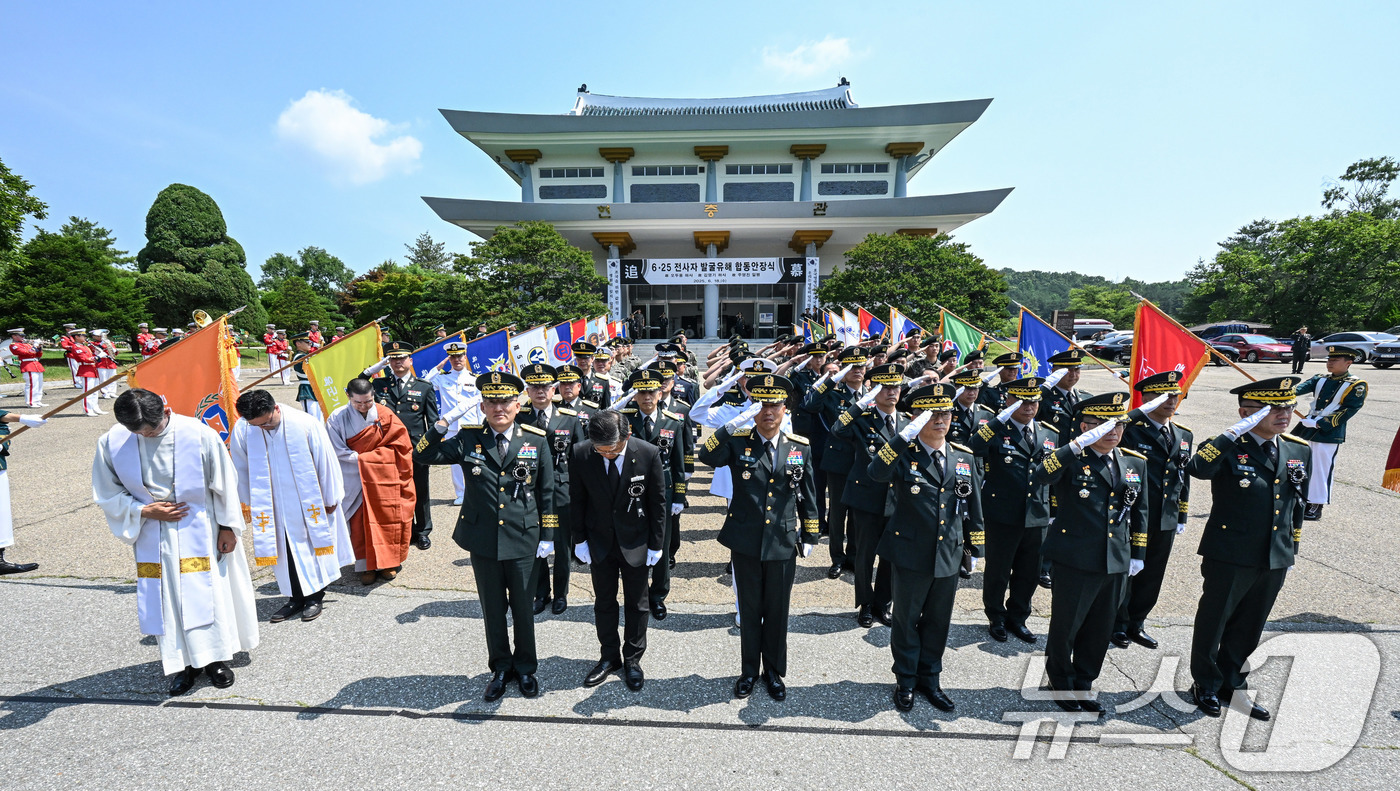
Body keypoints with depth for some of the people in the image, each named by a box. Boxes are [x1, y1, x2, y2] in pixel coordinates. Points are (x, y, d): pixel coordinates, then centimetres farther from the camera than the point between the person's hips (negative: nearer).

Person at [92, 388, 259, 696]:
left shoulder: (199, 434, -17)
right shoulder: (111, 443, -10)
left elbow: (224, 483, -7)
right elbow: (106, 493, 3)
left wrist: (227, 527, -3)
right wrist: (143, 511, -14)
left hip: (198, 533, -2)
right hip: (153, 537, 2)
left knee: (206, 593, 7)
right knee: (165, 601, 9)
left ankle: (215, 658, 24)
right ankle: (184, 664, 25)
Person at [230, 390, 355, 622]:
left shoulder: (306, 424, -19)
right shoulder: (241, 430, -10)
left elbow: (325, 462, -9)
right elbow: (241, 469, 6)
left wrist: (330, 499, -2)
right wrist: (249, 503, 14)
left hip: (309, 503, -2)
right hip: (272, 505, 3)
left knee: (312, 547, 8)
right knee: (284, 550, 10)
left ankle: (315, 596, 23)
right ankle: (296, 597, 26)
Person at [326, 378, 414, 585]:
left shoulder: (385, 415, -5)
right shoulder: (338, 418, -6)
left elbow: (400, 444, -5)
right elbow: (338, 452, -8)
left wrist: (364, 457, -9)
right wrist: (369, 458, -13)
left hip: (384, 478, 1)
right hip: (355, 480, 0)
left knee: (387, 519, 5)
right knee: (360, 523, 3)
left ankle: (388, 563, 20)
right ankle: (366, 566, 15)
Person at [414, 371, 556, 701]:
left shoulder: (536, 440, -5)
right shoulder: (469, 439, -3)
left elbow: (547, 491, 0)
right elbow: (422, 456, -4)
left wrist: (547, 536, -1)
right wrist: (441, 426, -21)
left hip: (523, 541, -1)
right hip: (483, 541, 1)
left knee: (523, 609, 14)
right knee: (492, 610, 16)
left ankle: (526, 668, 36)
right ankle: (500, 668, 37)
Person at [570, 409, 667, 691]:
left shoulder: (649, 454, -21)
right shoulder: (580, 453, -17)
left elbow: (658, 502, -10)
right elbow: (577, 501, -4)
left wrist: (656, 544, -5)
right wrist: (579, 539, -1)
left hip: (635, 541, -1)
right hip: (599, 541, 1)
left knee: (636, 604, 14)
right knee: (603, 602, 16)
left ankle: (632, 659, 35)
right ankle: (609, 657, 37)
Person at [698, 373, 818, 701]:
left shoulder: (801, 447, -1)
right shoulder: (737, 442, -6)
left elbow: (807, 495, 5)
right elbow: (707, 457, -25)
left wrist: (810, 535, 7)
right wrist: (731, 426, -32)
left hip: (783, 544, 1)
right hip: (745, 542, -1)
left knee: (777, 611, 15)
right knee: (749, 610, 15)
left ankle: (774, 672, 36)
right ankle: (749, 671, 35)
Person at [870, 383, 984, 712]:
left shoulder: (965, 457, 4)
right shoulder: (904, 454, -10)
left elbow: (973, 506, 12)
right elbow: (876, 472, -33)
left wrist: (975, 547, 13)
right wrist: (906, 436, -36)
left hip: (949, 557, 4)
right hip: (909, 555, -4)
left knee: (938, 622, 18)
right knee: (906, 620, 12)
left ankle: (930, 678, 38)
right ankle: (906, 681, 32)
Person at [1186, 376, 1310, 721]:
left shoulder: (1300, 451, 6)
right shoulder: (1229, 447, -14)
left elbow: (1296, 508, 15)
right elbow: (1197, 469, -38)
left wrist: (1291, 552, 17)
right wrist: (1236, 431, -35)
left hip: (1275, 562, 6)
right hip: (1230, 558, -6)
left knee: (1248, 628, 19)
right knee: (1213, 623, 10)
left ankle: (1229, 682, 38)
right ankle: (1206, 685, 29)